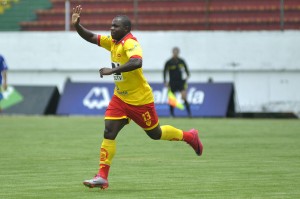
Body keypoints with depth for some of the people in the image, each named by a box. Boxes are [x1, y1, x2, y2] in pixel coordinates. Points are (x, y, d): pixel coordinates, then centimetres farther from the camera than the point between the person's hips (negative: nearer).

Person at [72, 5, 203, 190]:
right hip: (120, 98, 7)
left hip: (140, 99, -7)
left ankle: (189, 136, 35)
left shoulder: (130, 43, -23)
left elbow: (137, 62, -41)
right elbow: (90, 37, 7)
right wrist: (77, 25, -10)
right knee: (109, 133, -7)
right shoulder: (112, 42, 4)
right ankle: (102, 177, -9)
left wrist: (112, 70, -43)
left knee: (155, 133, 10)